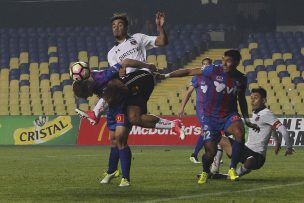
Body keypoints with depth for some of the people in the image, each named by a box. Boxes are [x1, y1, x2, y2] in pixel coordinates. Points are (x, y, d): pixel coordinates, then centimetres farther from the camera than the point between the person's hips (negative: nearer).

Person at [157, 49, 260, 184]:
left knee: (239, 132, -31)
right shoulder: (213, 71, -10)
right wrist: (166, 76, -7)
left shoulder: (241, 79, 0)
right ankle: (205, 173, 31)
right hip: (210, 117, -2)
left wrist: (247, 120, 17)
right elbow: (189, 72, -6)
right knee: (210, 151, -6)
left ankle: (232, 169, -18)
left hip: (229, 115, 2)